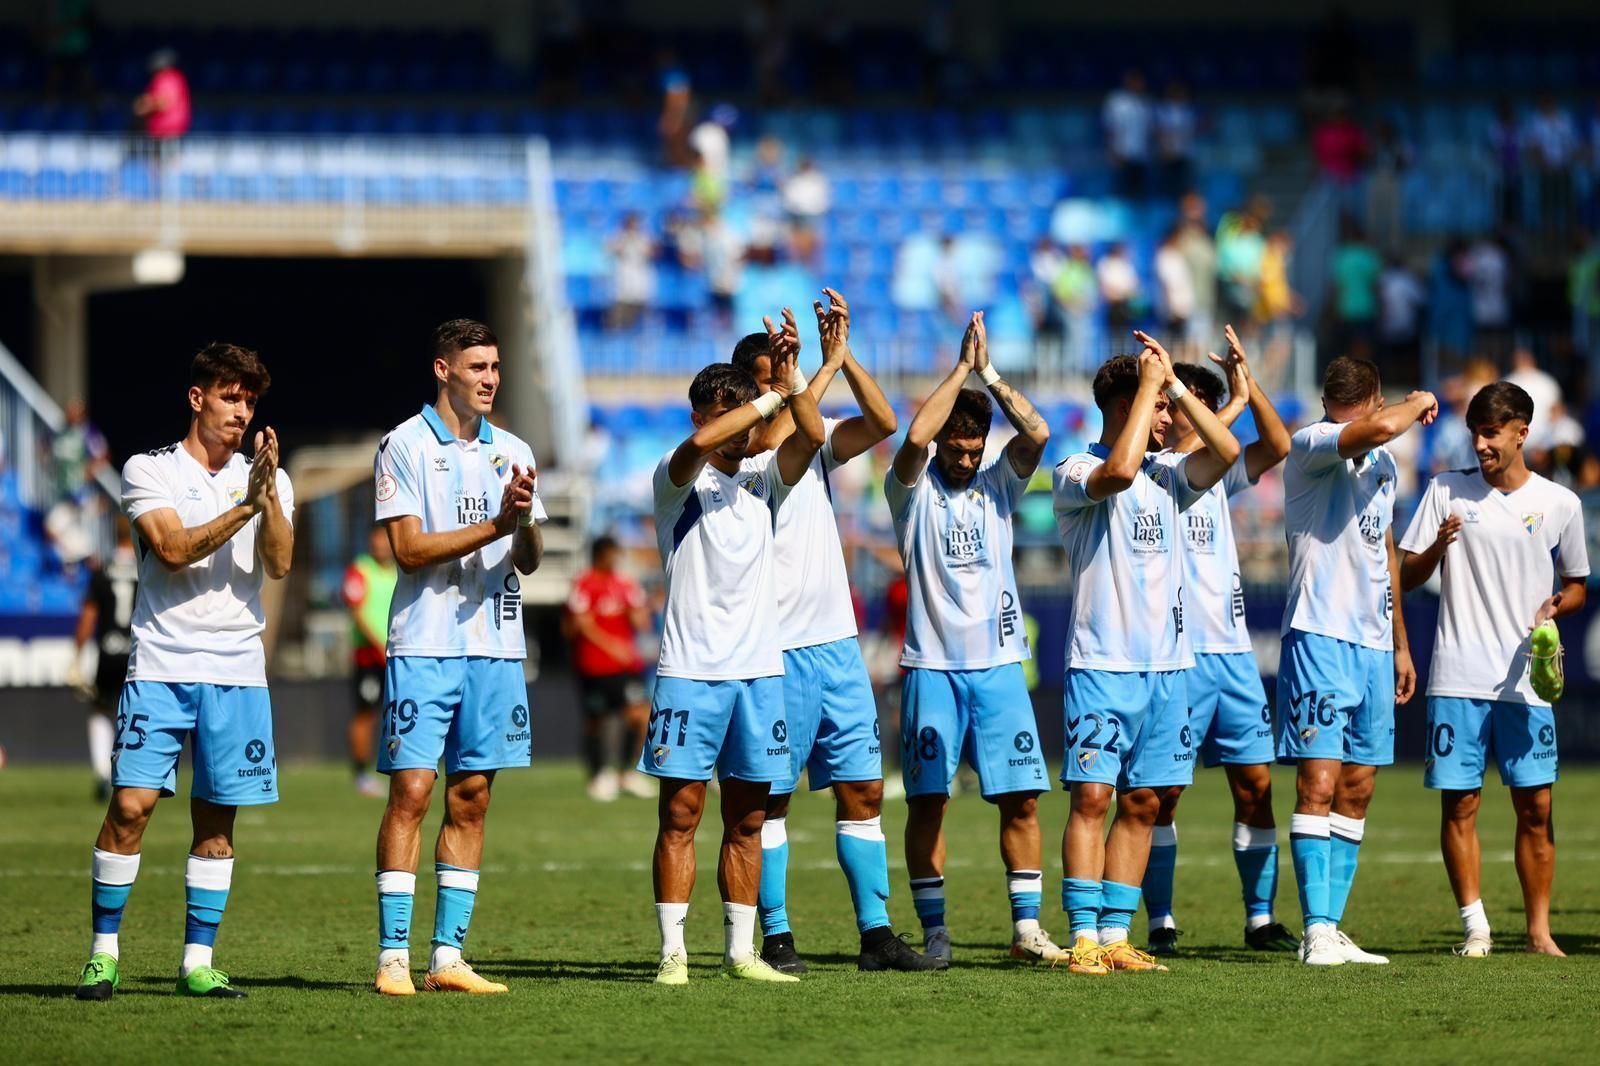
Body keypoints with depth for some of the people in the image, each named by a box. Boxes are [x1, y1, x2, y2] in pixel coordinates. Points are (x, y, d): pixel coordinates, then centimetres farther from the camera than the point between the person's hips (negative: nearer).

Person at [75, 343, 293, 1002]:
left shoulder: (268, 481, 12)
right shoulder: (149, 471, 4)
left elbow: (278, 563, -4)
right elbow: (173, 549, -11)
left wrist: (269, 497, -18)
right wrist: (242, 508, -17)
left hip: (237, 671, 3)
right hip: (160, 667, -3)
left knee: (216, 818, 3)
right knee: (131, 803, -11)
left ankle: (198, 962, 9)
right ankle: (104, 953, -2)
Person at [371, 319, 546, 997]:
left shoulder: (512, 453, 12)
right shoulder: (405, 446, -2)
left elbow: (529, 560, 9)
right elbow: (410, 549, -10)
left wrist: (524, 523, -13)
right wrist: (494, 526, -17)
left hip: (497, 647, 5)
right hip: (424, 644, -5)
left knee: (471, 799, 5)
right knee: (411, 791, -8)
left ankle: (448, 955, 8)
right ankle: (393, 958, -7)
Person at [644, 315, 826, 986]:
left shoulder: (764, 479, 13)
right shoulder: (677, 479, 0)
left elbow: (810, 436, -4)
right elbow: (700, 442, -22)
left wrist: (790, 374, -16)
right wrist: (774, 395, -16)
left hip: (759, 670, 4)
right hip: (690, 670, -4)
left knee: (747, 819, 7)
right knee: (680, 813, -5)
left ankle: (740, 950, 11)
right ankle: (672, 951, -4)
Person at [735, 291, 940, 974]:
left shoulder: (815, 441, 12)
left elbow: (881, 423, -2)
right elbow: (771, 438, -25)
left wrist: (843, 357, -11)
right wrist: (827, 366, -23)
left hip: (836, 642, 6)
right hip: (775, 652, -6)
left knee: (863, 790, 5)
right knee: (769, 799, -1)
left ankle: (876, 935, 8)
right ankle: (776, 939, 4)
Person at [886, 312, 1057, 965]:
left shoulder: (997, 485, 10)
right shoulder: (913, 488, 2)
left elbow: (1036, 434, -8)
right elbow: (915, 438, -19)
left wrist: (989, 375, -11)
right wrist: (961, 368, -15)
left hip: (998, 664, 2)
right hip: (932, 665, -2)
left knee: (1021, 796, -3)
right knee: (927, 800, -3)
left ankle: (1026, 927, 3)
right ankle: (934, 931, 4)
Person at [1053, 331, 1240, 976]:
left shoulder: (1165, 475, 14)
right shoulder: (1075, 474, -5)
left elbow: (1226, 450, 0)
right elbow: (1118, 471, -26)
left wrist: (1175, 383, -3)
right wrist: (1151, 383, -17)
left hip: (1165, 663, 6)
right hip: (1102, 663, -6)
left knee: (1143, 803, 6)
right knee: (1093, 796, -11)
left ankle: (1115, 935, 9)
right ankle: (1084, 938, -11)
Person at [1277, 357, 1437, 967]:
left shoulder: (1383, 465, 16)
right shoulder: (1310, 447, -9)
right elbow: (1382, 428, -30)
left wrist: (1401, 644, 27)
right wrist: (1420, 404, -9)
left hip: (1374, 644, 8)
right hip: (1320, 637, -8)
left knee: (1357, 791, 8)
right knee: (1318, 785, -12)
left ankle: (1331, 930, 11)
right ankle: (1317, 931, -13)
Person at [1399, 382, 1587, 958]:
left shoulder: (1560, 504, 6)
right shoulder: (1446, 491, 6)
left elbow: (1576, 586, 17)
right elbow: (1406, 578, 6)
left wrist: (1555, 607, -5)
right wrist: (1438, 546, -15)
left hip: (1526, 679, 0)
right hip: (1458, 678, 0)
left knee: (1535, 806, -1)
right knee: (1459, 803, -2)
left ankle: (1539, 930, 7)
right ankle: (1474, 926, 4)